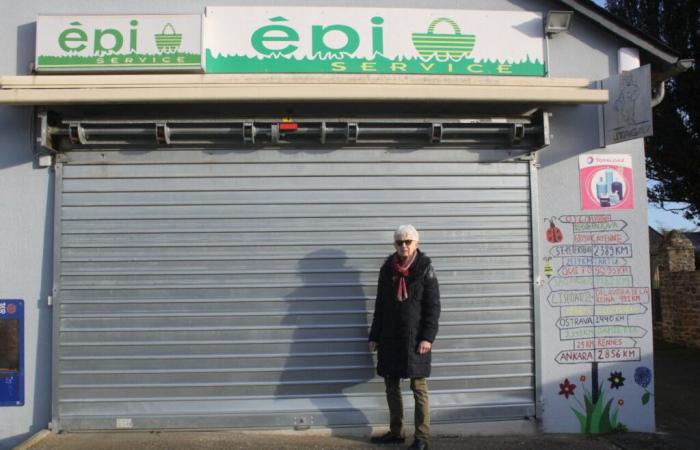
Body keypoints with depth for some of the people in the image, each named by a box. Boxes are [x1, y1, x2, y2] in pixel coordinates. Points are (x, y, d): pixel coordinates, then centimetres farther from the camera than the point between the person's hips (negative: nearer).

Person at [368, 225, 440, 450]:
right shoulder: (387, 269, 7)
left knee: (419, 388, 0)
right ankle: (396, 432, 24)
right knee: (391, 386, 11)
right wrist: (374, 337, 10)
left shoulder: (425, 268, -5)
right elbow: (379, 305, 12)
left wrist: (428, 337, -14)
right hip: (390, 338, 5)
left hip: (415, 337, -5)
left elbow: (433, 306, -6)